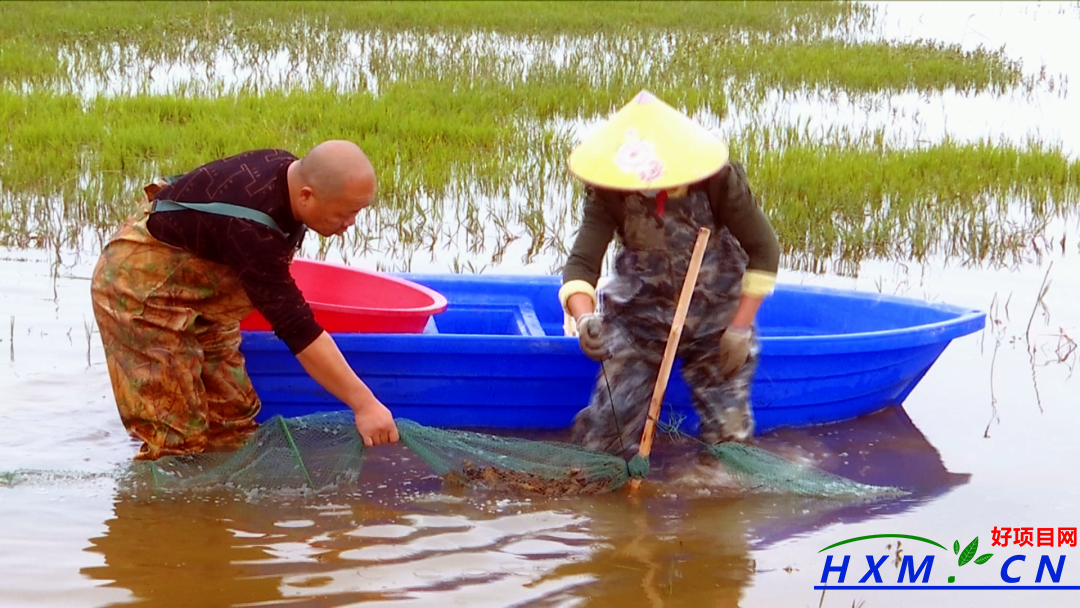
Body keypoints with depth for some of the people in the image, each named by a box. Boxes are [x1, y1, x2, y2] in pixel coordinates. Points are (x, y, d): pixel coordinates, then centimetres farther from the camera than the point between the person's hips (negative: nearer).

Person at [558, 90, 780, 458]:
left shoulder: (718, 180, -21)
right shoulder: (608, 191, -19)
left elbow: (764, 250, -11)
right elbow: (582, 262, -23)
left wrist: (740, 328, -13)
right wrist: (584, 318, -44)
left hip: (714, 322, -1)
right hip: (639, 317, 1)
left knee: (730, 437, -4)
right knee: (605, 440, -3)